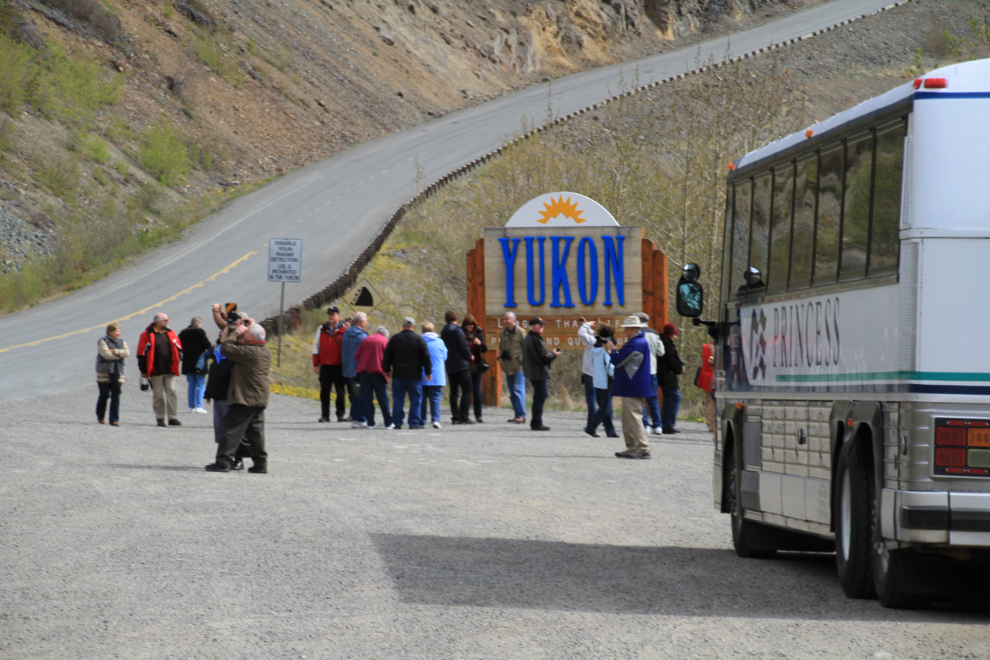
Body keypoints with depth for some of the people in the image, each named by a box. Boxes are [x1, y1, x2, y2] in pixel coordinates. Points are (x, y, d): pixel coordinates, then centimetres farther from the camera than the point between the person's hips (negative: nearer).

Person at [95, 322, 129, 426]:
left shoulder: (122, 342, 14)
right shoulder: (103, 342, -1)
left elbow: (127, 352, -3)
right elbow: (106, 354, -14)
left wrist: (115, 352, -14)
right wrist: (120, 355, -4)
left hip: (117, 373, 4)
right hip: (105, 372, -4)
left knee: (116, 397, -2)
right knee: (104, 395, 0)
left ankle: (114, 419, -1)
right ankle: (100, 416, 21)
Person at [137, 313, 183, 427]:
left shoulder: (170, 333, 11)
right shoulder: (147, 335, -3)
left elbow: (178, 348, 20)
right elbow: (142, 353, -3)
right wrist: (143, 370, -5)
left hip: (170, 371, 3)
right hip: (155, 372, -3)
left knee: (171, 393, -4)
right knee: (158, 395, 3)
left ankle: (173, 418, -4)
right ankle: (160, 418, 11)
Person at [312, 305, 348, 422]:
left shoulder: (344, 330, 2)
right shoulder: (321, 329, 12)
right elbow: (316, 346, 15)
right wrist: (315, 364, 9)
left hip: (338, 366, -3)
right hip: (325, 366, 3)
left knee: (340, 391, 1)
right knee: (324, 392, 3)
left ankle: (340, 414, 8)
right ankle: (324, 415, 6)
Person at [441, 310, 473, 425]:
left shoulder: (444, 332, 10)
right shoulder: (457, 330, -12)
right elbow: (463, 347, -15)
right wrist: (469, 356, 3)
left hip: (450, 366, 7)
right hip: (461, 365, -7)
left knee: (453, 392, 10)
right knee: (466, 391, -5)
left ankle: (455, 416, 7)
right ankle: (464, 416, -11)